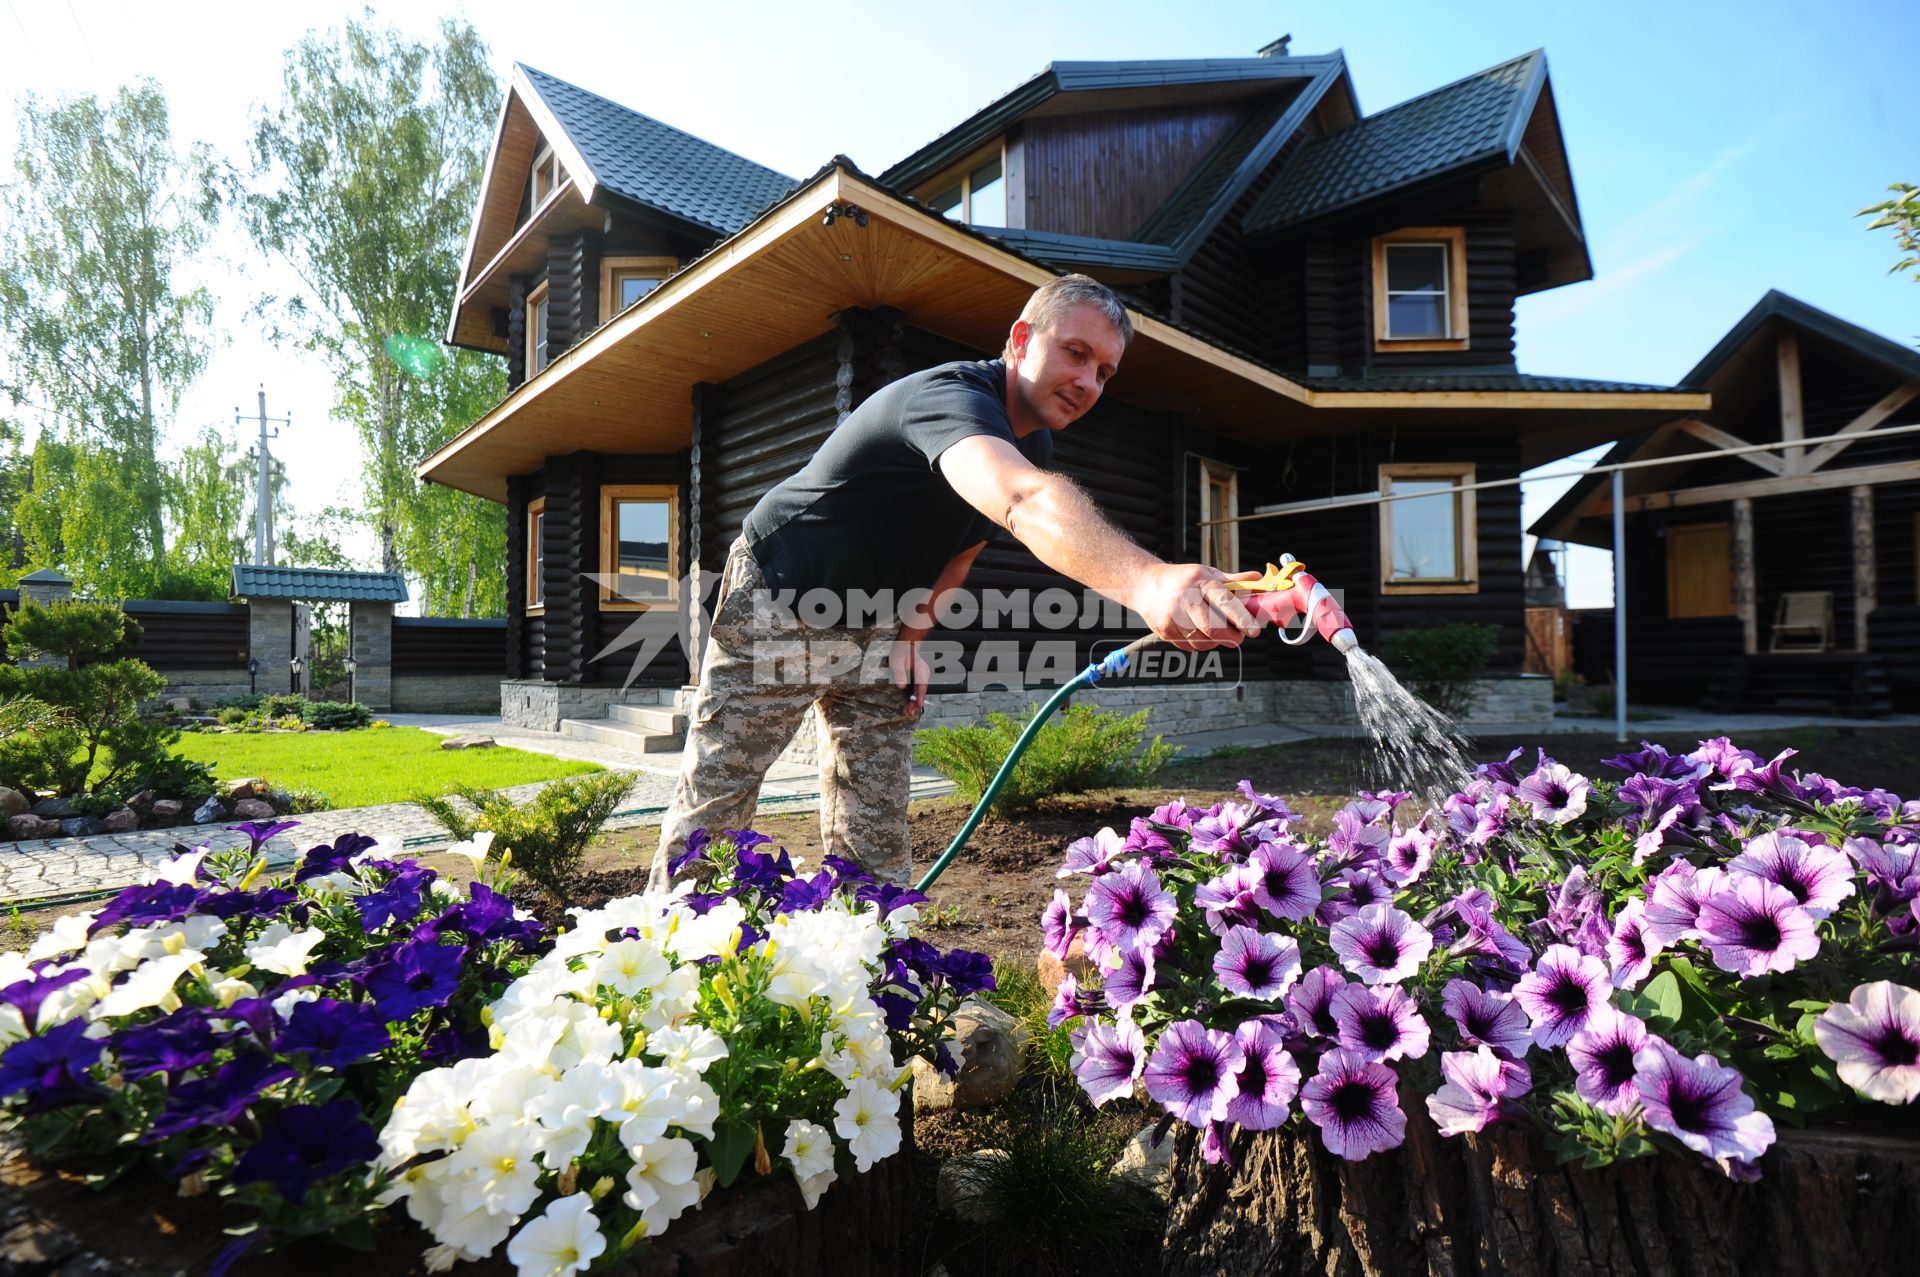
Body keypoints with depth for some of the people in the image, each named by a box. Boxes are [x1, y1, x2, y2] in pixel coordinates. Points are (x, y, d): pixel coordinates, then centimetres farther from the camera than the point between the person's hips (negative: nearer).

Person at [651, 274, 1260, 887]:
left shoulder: (1032, 443, -1)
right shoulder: (953, 396, -31)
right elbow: (1025, 501, -54)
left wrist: (911, 635, -2)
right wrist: (1145, 581, -71)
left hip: (874, 628, 8)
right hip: (775, 602, -7)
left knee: (877, 842, 4)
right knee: (712, 813, -1)